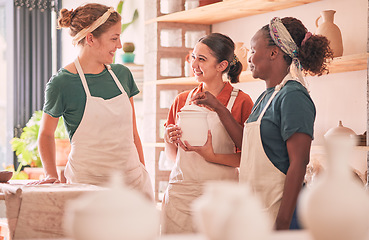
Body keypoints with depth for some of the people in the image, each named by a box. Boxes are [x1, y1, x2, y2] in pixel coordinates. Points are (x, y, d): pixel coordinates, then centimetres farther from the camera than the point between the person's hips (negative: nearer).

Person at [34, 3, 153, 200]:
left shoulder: (122, 74, 9)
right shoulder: (61, 83, -7)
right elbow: (46, 134, 6)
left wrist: (144, 177, 12)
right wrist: (51, 175, -7)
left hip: (131, 179, 4)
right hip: (87, 182, -4)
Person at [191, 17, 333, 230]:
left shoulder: (293, 96, -13)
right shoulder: (266, 97, 15)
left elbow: (299, 163, -18)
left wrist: (282, 225, -23)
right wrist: (218, 107, 17)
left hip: (278, 211, -9)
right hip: (256, 208, 9)